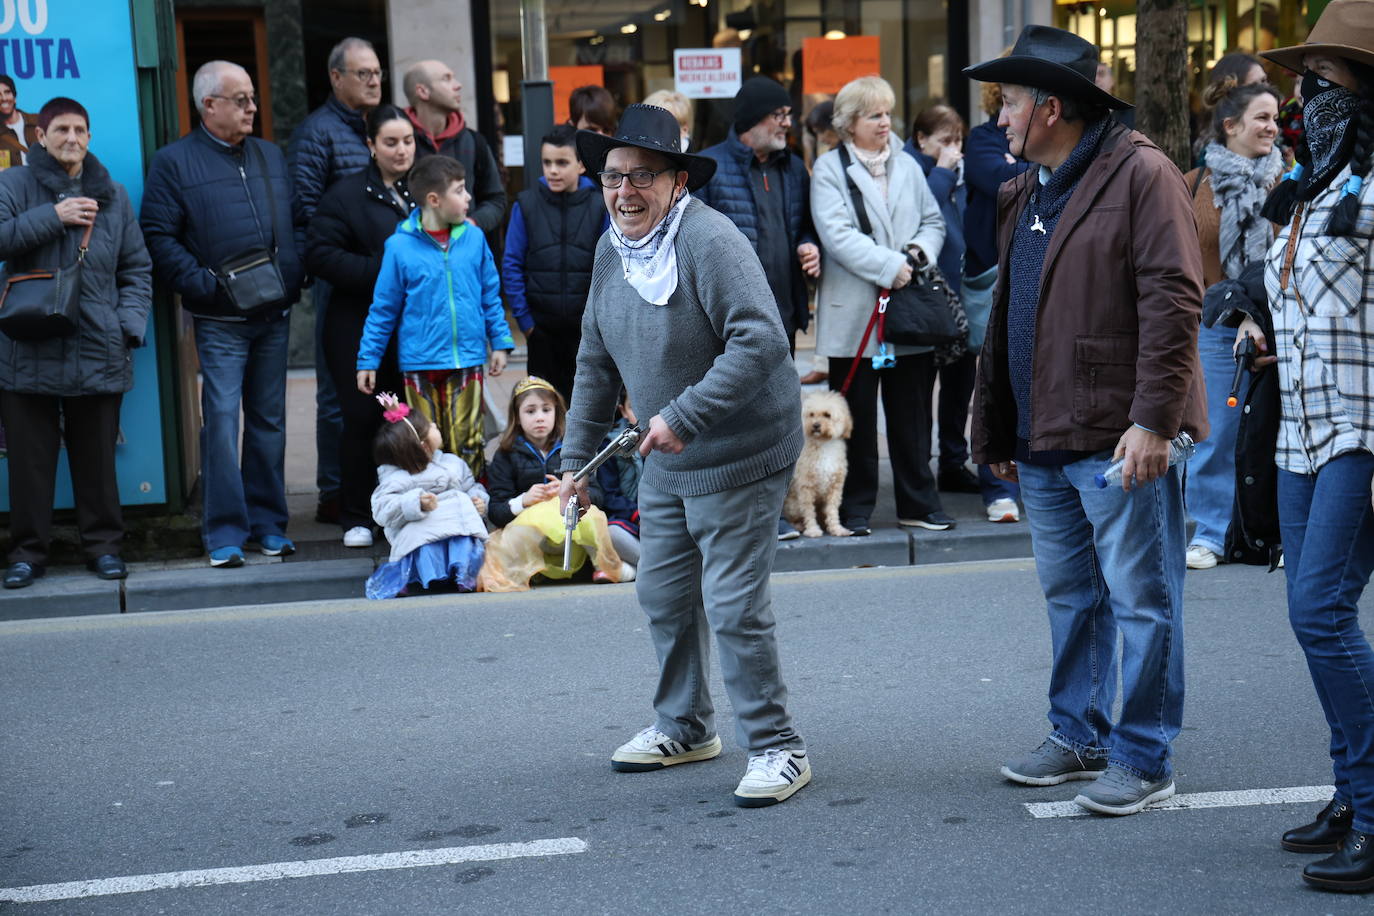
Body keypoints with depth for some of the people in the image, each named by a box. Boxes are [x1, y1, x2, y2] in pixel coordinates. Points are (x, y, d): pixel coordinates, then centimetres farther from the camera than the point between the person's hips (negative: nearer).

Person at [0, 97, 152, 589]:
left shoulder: (112, 195, 13)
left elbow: (137, 269, 13)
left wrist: (129, 327, 1)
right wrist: (51, 216, -16)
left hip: (97, 355, 2)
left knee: (97, 457, 8)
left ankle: (103, 545, 19)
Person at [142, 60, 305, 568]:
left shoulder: (270, 156, 15)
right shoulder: (174, 162, -1)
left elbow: (299, 219, 18)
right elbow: (158, 236, -7)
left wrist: (297, 271, 1)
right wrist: (205, 283, -16)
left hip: (274, 315, 5)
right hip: (220, 321, -5)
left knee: (269, 420, 9)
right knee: (221, 421, -6)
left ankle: (268, 523, 17)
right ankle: (224, 532, 0)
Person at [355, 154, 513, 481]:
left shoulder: (473, 238, 2)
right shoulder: (400, 246, -5)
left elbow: (491, 295, 13)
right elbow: (383, 309, 2)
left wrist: (500, 342, 11)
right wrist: (367, 360, 3)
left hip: (467, 359, 2)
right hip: (420, 364, -2)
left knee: (467, 443, 3)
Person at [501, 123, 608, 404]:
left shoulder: (599, 207, -4)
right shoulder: (526, 204, -3)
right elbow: (511, 265, 0)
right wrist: (524, 318, -3)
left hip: (587, 328, 0)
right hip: (542, 328, 1)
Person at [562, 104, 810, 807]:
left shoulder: (710, 241, -21)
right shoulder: (611, 250, 6)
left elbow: (761, 341, -30)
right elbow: (597, 361, 15)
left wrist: (683, 416, -31)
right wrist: (577, 458, 15)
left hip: (738, 457, -9)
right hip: (666, 461, 9)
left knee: (733, 607, -7)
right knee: (662, 594, 17)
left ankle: (776, 748, 7)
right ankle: (685, 727, 35)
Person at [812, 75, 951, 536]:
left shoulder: (906, 165, 14)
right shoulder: (829, 168, -1)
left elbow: (934, 221, 19)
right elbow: (837, 235, -12)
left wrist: (922, 251, -3)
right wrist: (889, 266, -18)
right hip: (855, 312, -4)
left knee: (913, 412, 9)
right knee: (857, 416, 2)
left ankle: (919, 502, 18)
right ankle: (856, 506, 12)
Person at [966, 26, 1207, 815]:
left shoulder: (1141, 174, -9)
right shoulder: (1026, 195, 17)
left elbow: (1173, 301, -16)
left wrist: (1152, 420, -21)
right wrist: (998, 431, 19)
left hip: (1119, 438, -8)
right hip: (1044, 441, 9)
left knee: (1140, 600, 0)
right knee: (1071, 596, 16)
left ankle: (1144, 761, 8)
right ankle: (1080, 736, 28)